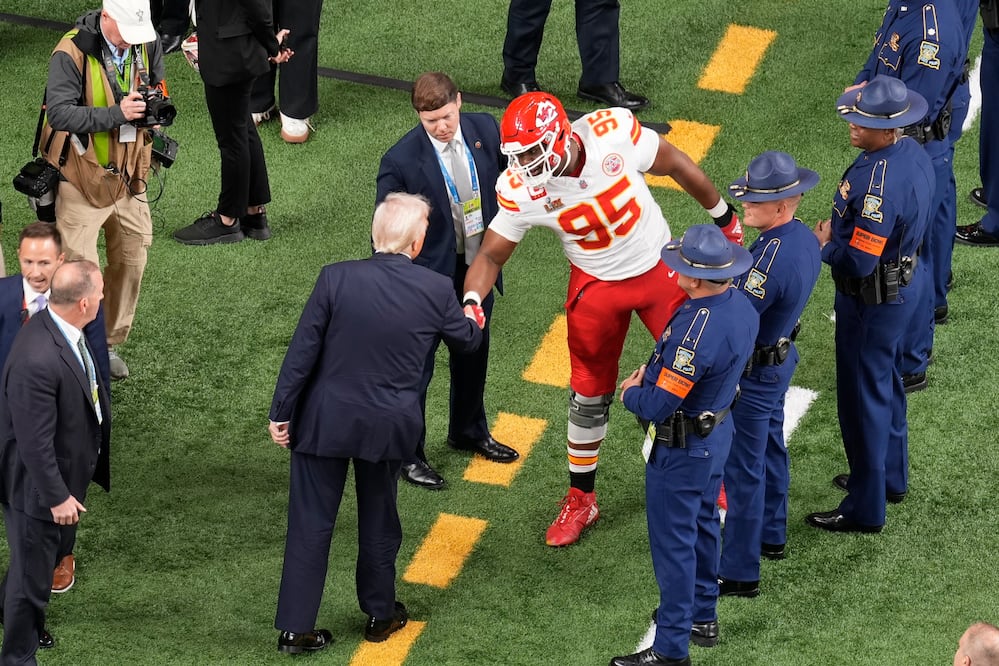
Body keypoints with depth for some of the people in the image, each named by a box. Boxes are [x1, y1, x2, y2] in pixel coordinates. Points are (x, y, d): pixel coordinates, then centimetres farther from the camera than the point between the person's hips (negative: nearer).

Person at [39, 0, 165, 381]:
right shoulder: (72, 53, -22)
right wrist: (116, 114, -34)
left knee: (130, 260, 14)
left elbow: (157, 83, 15)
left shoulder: (146, 44, -3)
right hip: (82, 177, -6)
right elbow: (59, 113, -27)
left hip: (128, 172, 6)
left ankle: (109, 344, 30)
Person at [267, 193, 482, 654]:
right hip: (389, 426, 1)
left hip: (324, 420, -1)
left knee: (310, 524, 8)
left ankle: (295, 628, 11)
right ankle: (379, 614, 36)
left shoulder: (336, 278, -15)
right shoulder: (436, 291, -11)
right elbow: (466, 341, 9)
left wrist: (281, 412, -1)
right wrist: (473, 318, 33)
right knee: (379, 521, 21)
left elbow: (302, 352, -12)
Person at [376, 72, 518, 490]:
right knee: (417, 363, 7)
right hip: (427, 272, -6)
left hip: (479, 264, 6)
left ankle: (469, 431, 48)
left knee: (474, 351, 25)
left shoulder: (485, 130, -12)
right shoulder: (401, 161, -26)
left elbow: (505, 178, 8)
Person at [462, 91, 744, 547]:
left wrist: (724, 216, 1)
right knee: (590, 393, 9)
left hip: (659, 268, 0)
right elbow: (491, 254, -12)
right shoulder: (520, 190, -23)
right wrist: (471, 300, -33)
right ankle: (581, 500, 28)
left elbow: (677, 166, -12)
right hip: (596, 285, 1)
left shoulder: (612, 133, -29)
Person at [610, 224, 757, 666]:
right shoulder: (742, 307, -8)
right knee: (703, 525, 25)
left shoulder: (696, 331, -36)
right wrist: (652, 372, 1)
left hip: (681, 450, -9)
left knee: (673, 543, 4)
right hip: (718, 430, 9)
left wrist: (630, 394, -8)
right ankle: (702, 617, 42)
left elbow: (658, 406, -30)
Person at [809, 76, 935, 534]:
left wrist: (825, 244, -12)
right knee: (886, 383, 26)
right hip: (904, 282, 10)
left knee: (862, 397, 4)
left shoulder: (879, 182, -34)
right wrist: (838, 231, 3)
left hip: (871, 301, -10)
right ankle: (891, 477, 44)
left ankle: (865, 509, 17)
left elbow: (859, 259, -33)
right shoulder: (912, 152, -4)